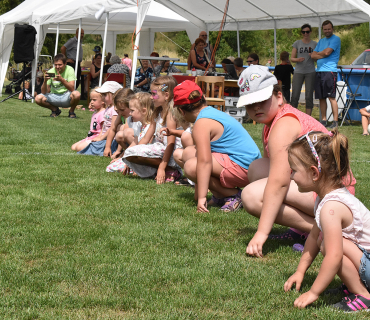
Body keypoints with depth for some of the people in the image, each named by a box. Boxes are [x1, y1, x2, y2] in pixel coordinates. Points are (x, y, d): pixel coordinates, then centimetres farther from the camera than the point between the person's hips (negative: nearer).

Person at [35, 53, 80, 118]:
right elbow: (44, 92, -12)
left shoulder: (69, 70, -12)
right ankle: (55, 110, 6)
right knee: (38, 98, -23)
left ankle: (71, 111, -2)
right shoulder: (50, 72, -7)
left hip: (66, 97, -2)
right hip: (54, 97, 2)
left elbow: (72, 89, -23)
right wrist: (45, 81, -31)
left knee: (76, 94, -36)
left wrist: (62, 79, -38)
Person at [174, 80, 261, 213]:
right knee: (188, 153, 12)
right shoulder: (213, 112, 16)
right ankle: (219, 197, 8)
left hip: (243, 168, -10)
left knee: (191, 166, -22)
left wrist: (202, 197, -28)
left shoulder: (202, 124, -16)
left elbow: (204, 161, -27)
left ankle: (234, 196, -8)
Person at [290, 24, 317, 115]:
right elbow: (292, 58, 8)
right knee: (295, 96, -6)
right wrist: (297, 59, -15)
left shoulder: (315, 44, 9)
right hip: (298, 72, 0)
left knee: (309, 96, -1)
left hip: (310, 72, 0)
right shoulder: (297, 43, 9)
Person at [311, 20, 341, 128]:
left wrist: (317, 54, 5)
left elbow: (327, 52, -12)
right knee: (321, 98, 7)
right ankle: (324, 120, 13)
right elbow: (313, 56, 13)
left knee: (331, 97, -10)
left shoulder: (336, 39, -1)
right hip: (319, 71, 7)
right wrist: (322, 55, -5)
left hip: (330, 71, -7)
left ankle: (335, 121, -8)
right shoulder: (321, 41, 21)